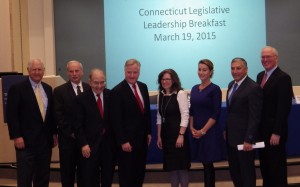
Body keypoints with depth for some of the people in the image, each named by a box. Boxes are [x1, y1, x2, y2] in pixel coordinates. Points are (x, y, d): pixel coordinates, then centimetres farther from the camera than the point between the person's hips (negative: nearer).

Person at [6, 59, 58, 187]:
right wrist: (16, 136, -15)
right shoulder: (17, 88, -5)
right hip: (26, 140, -5)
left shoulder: (48, 89, 12)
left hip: (45, 140, 5)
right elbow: (11, 114, -9)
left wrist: (54, 133, 12)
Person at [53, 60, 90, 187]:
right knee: (68, 170, 8)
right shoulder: (59, 91, -2)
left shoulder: (90, 89, 6)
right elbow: (59, 116, -6)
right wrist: (71, 133, -11)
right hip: (68, 138, -2)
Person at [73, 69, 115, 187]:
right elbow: (78, 125, -8)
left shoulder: (111, 95, 2)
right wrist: (83, 144, -15)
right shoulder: (81, 99, -6)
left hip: (108, 142, 3)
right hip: (90, 144, -3)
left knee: (108, 176, 14)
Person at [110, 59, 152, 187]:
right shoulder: (117, 91, -14)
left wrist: (148, 132, 12)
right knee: (126, 173, 6)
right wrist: (122, 141, -17)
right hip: (127, 139, -6)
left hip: (142, 137, 6)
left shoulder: (143, 87, 7)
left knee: (140, 171, 14)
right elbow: (116, 119, -16)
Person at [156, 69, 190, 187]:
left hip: (178, 133, -6)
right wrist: (159, 136, 10)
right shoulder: (160, 95, 9)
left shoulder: (180, 93, -10)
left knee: (181, 164, 0)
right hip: (166, 134, 6)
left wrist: (181, 135, -19)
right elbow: (159, 117, 12)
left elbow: (185, 116, -14)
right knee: (171, 165, 11)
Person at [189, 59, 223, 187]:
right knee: (205, 163, 10)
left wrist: (203, 130, -13)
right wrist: (192, 128, 0)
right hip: (196, 132, 5)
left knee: (208, 164, -1)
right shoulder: (194, 88, 10)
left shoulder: (215, 89, -7)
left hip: (210, 132, -5)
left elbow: (216, 114, -11)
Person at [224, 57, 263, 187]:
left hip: (244, 138, -8)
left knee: (247, 170, 8)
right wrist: (226, 130, 13)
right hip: (231, 137, 8)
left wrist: (249, 140, -21)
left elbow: (255, 117, -20)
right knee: (233, 170, 17)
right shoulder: (232, 84, 9)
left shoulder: (253, 88, -18)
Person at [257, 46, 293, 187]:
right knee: (264, 165, 15)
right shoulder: (260, 76, 12)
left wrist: (277, 133, -20)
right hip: (262, 129, 7)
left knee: (277, 167, 4)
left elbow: (284, 107, -18)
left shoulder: (283, 78, -13)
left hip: (274, 132, -7)